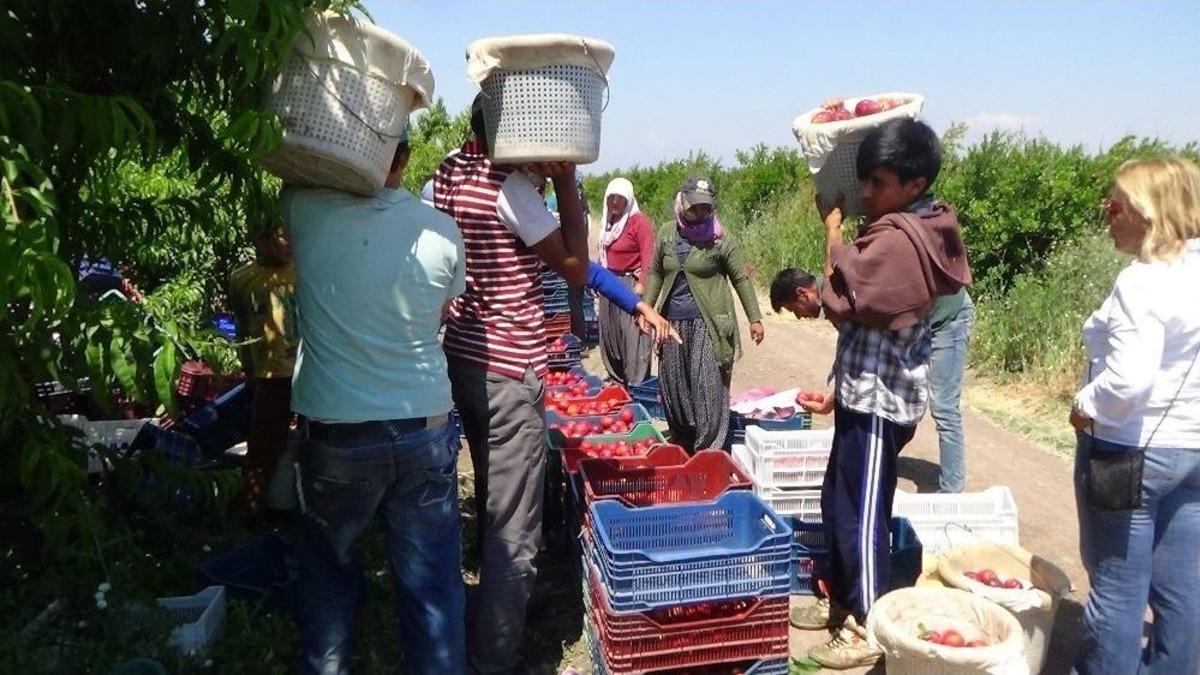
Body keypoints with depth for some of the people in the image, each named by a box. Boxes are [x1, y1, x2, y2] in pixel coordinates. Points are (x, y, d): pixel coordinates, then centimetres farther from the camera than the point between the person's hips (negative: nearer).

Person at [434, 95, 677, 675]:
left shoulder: (450, 173, 6)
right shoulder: (512, 187, -18)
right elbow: (576, 268, -12)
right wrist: (565, 180, -11)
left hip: (464, 356, 9)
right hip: (509, 370, -9)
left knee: (492, 506, 25)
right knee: (514, 530, 0)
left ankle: (492, 618, 43)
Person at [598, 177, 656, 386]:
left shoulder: (639, 221, -12)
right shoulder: (608, 221, 11)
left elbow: (648, 258, -17)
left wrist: (641, 286, -22)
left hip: (630, 284, -8)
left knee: (633, 337, -6)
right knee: (610, 335, 16)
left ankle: (637, 386, 2)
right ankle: (617, 380, 30)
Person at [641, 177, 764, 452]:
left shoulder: (721, 239, -5)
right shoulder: (667, 233, 6)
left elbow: (741, 279, -1)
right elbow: (656, 273, 16)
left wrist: (755, 319, -3)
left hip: (709, 325, -5)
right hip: (673, 324, 5)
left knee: (709, 389, -7)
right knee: (674, 388, 11)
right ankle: (682, 447, 27)